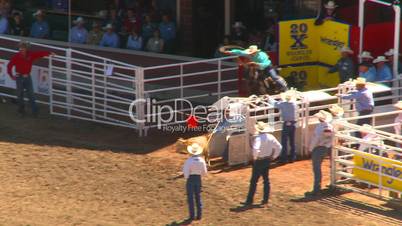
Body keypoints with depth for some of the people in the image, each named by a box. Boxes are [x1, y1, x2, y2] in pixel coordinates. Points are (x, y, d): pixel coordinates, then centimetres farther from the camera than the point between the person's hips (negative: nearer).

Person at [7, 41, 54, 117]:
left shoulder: (31, 55, -9)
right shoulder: (16, 56, -14)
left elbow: (40, 53, -12)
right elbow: (9, 66, -5)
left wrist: (49, 53, -24)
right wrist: (11, 75, -4)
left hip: (27, 77, 1)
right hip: (19, 77, -1)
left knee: (31, 95, 2)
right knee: (20, 95, 8)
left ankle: (34, 111, 7)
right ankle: (21, 110, 23)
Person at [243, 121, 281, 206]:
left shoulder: (258, 138, -21)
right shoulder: (271, 137, 1)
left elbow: (256, 149, -35)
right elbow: (279, 147, 6)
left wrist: (255, 157, -18)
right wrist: (274, 156, 12)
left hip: (259, 161, -6)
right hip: (267, 160, 6)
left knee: (254, 181, 2)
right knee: (266, 180, 15)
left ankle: (249, 200, 7)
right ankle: (266, 199, 16)